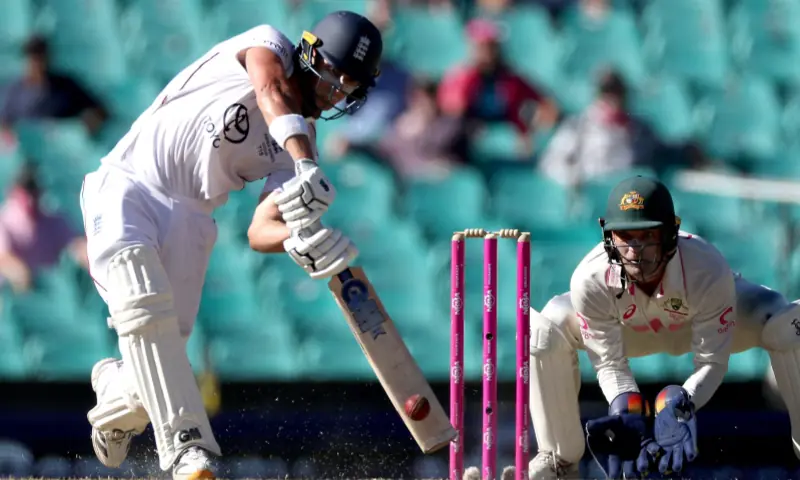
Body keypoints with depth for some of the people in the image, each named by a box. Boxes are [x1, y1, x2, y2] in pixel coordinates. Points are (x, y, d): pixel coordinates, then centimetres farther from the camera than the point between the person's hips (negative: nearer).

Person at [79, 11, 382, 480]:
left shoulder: (303, 141, 8)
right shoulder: (268, 45, -3)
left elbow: (260, 231, -3)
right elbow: (272, 95, -27)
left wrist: (301, 239, -26)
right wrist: (304, 164, -44)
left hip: (187, 221, 5)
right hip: (124, 189, -5)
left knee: (162, 359, -7)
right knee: (144, 305, -26)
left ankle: (117, 399, 28)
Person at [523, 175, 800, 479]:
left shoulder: (709, 271, -40)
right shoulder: (591, 279, -36)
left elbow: (711, 363, -30)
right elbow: (610, 364, -24)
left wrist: (680, 408, -49)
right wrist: (629, 418, -43)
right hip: (631, 329, 1)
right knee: (545, 333, -23)